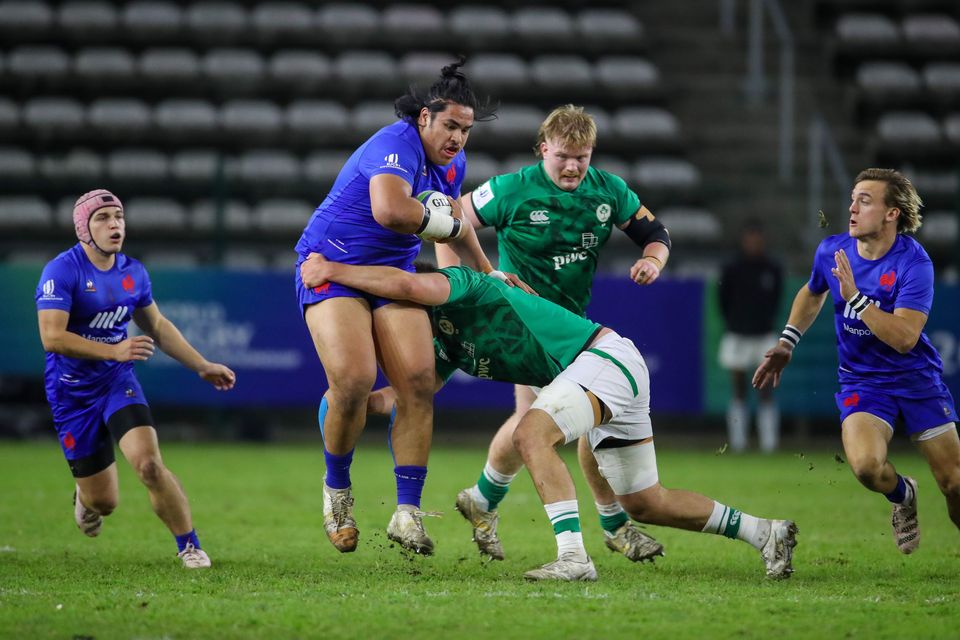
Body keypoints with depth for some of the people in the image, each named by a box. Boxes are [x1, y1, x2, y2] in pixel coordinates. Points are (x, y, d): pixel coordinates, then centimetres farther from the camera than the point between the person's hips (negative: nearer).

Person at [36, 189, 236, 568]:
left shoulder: (133, 273, 1)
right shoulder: (61, 272, -17)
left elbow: (157, 326, 18)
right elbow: (52, 338, -26)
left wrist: (202, 367, 15)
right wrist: (114, 351, -32)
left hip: (118, 382, 3)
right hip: (72, 392, -3)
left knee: (149, 464, -23)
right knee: (104, 502, 2)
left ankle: (189, 546, -5)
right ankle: (85, 496, 41)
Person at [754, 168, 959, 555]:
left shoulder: (913, 263, -19)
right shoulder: (832, 251, -5)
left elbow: (904, 337, -29)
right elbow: (812, 293, 20)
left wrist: (855, 297, -33)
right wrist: (786, 343, 15)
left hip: (917, 379, -2)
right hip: (862, 381, 2)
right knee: (866, 465, -27)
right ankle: (903, 496, 9)